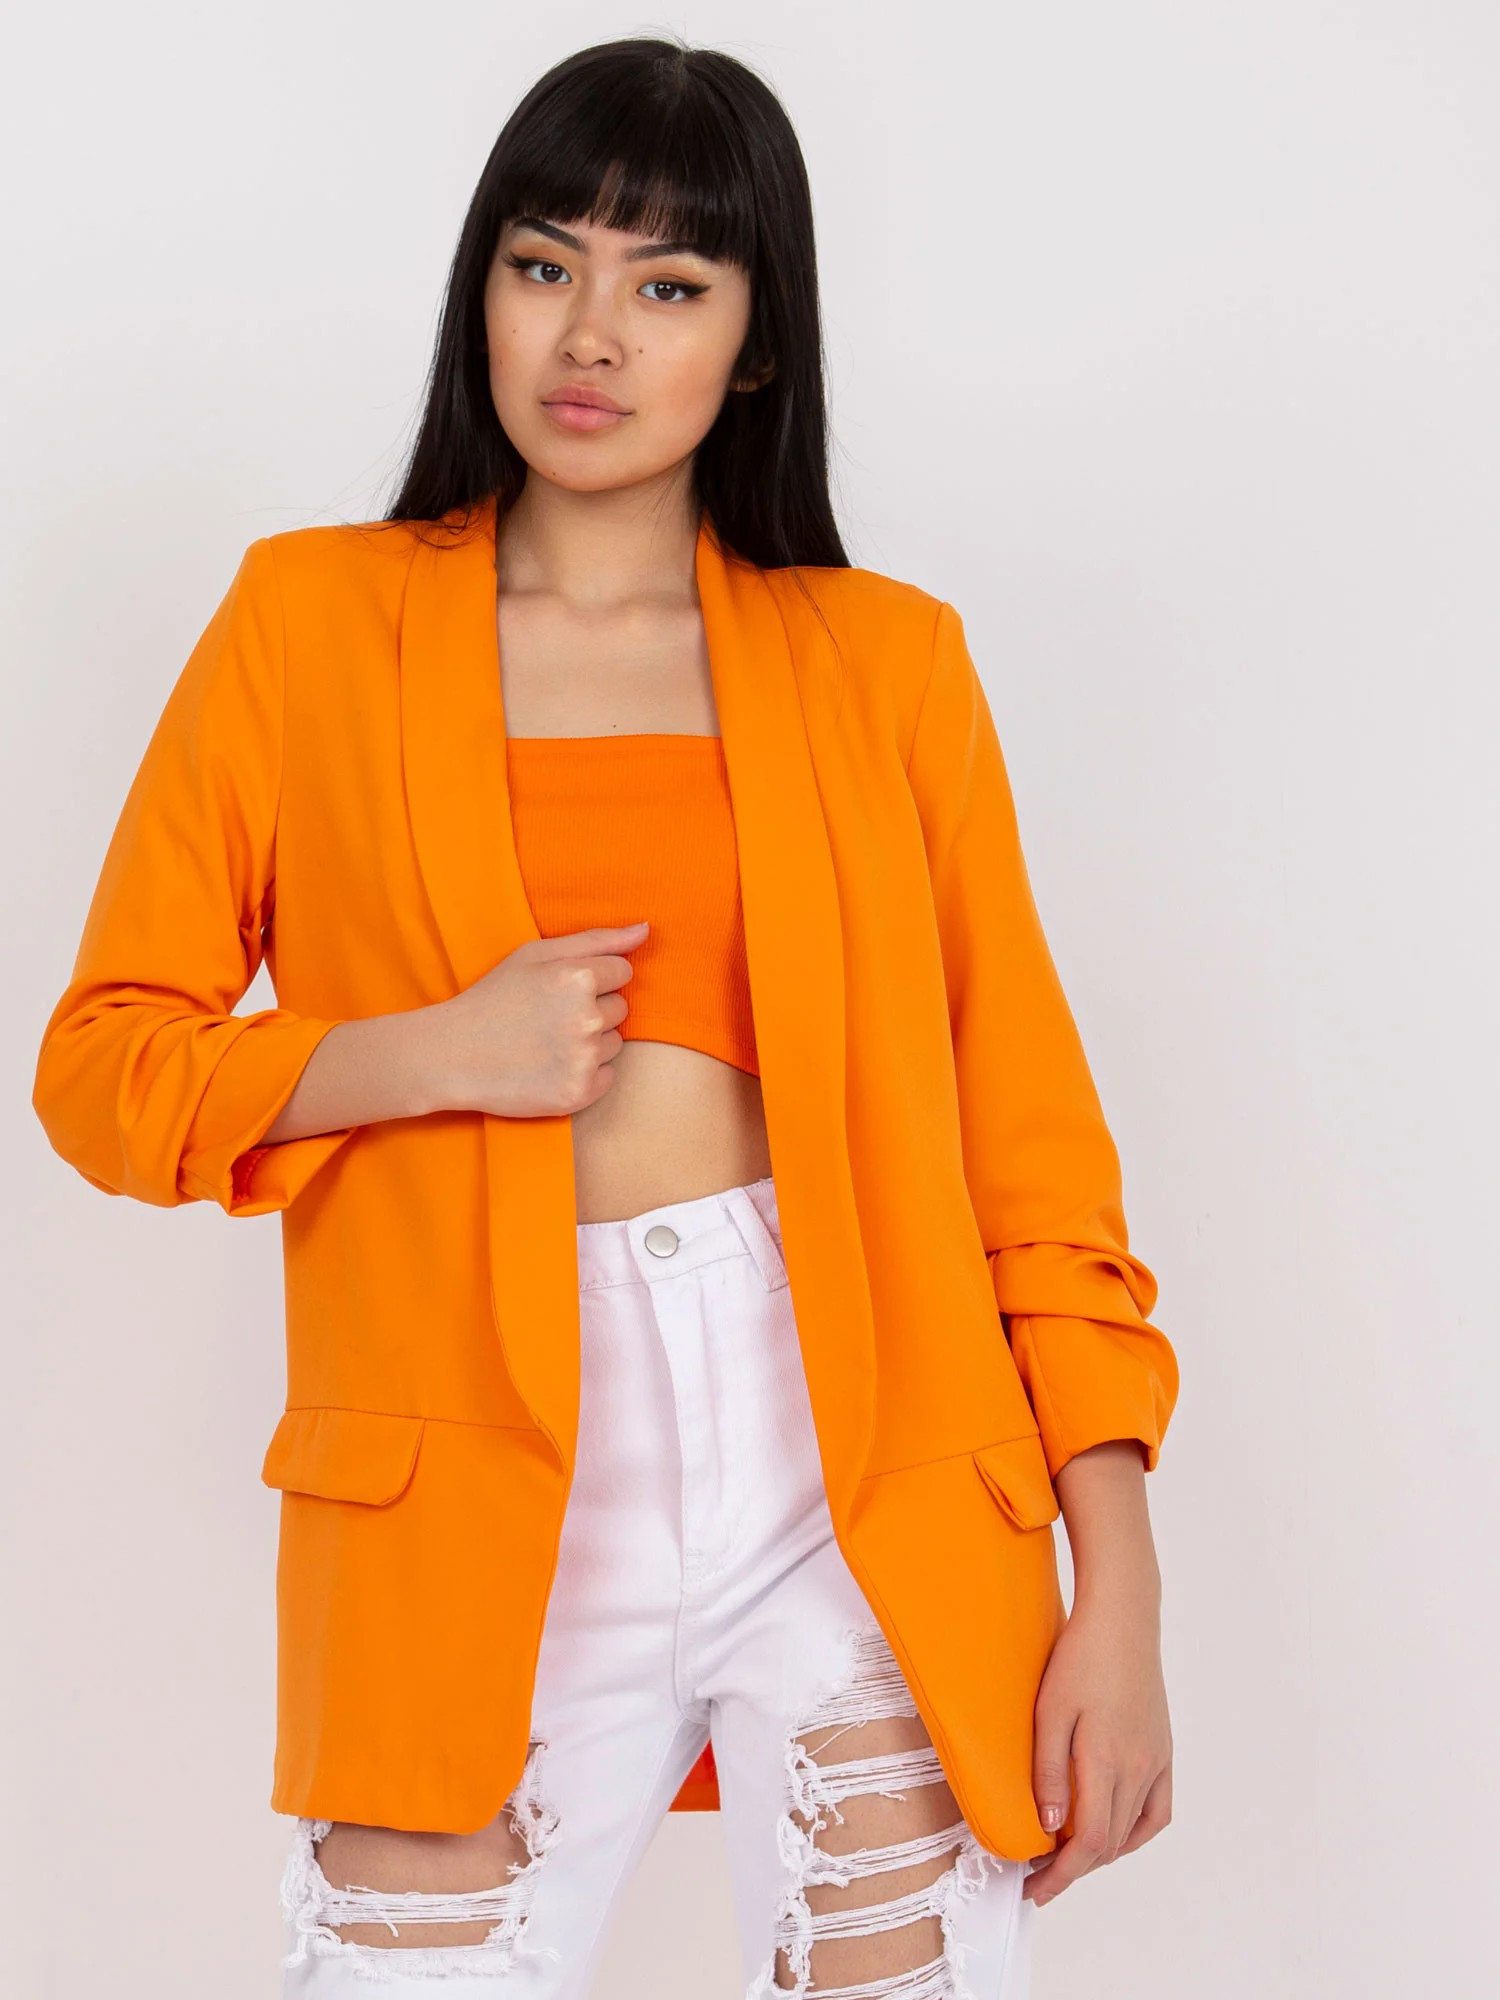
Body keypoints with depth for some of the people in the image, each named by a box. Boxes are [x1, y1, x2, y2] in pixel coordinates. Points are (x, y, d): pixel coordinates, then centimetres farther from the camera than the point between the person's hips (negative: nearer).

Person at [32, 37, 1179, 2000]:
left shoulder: (885, 661, 7)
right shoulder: (309, 622, 7)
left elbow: (1028, 1136, 6)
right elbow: (102, 1062, 7)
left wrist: (1118, 1593, 0)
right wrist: (433, 1053, -10)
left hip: (864, 1485, 1)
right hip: (483, 1531, 0)